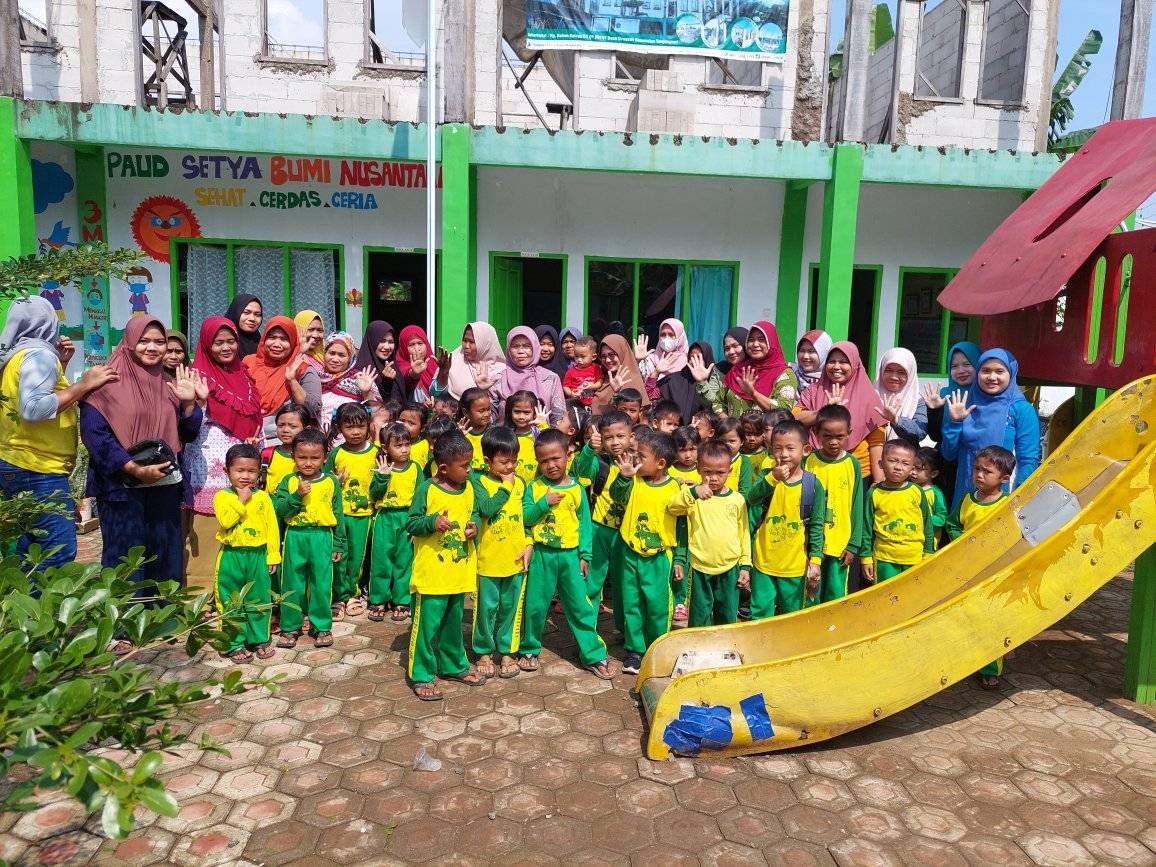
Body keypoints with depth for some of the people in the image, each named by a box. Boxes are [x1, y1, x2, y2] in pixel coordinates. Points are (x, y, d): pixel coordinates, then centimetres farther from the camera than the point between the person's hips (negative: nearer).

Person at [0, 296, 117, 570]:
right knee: (58, 560, -10)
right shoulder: (39, 353, -12)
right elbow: (33, 409, -24)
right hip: (39, 472, -10)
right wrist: (83, 385, -20)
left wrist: (60, 363, 15)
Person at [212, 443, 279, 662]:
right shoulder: (222, 496, -2)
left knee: (259, 601, 10)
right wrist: (241, 501, -17)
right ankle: (235, 644, 16)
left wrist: (273, 555, -1)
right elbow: (225, 521, -19)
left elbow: (272, 526, 3)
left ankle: (260, 639, 23)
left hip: (258, 555, 2)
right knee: (232, 603, 5)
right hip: (231, 556, -2)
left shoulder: (262, 497, 3)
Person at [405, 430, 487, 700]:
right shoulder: (427, 489, -14)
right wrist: (433, 522, -28)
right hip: (432, 573, -6)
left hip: (460, 572, 6)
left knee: (454, 621, 21)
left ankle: (454, 665, 37)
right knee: (427, 624, 2)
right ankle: (421, 675, 15)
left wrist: (474, 526, -6)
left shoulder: (469, 488, 3)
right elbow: (411, 524, -10)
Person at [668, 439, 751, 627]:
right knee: (699, 619, 9)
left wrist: (745, 565, 6)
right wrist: (693, 492, -34)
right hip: (700, 568, -2)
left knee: (728, 618, 14)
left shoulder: (737, 499, 2)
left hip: (730, 568, 2)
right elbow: (672, 508, -20)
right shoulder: (695, 496, -4)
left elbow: (744, 533, 7)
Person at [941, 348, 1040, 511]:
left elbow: (1029, 461, -9)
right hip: (965, 493, 3)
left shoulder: (1022, 410, -5)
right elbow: (949, 454, 6)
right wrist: (955, 422, -6)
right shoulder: (967, 406, 5)